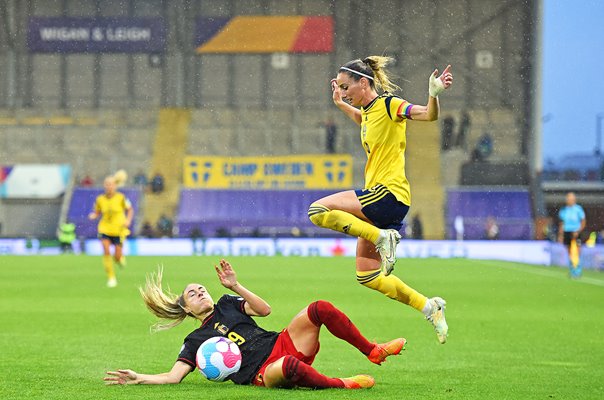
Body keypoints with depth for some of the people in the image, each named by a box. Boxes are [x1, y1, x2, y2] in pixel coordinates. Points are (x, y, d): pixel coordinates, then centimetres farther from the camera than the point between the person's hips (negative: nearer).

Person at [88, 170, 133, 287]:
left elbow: (130, 210, 3)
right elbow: (97, 212, 8)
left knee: (117, 256, -3)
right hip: (105, 229, 1)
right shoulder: (100, 199, -4)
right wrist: (93, 215, -14)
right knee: (106, 251, -17)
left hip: (119, 230, -1)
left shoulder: (121, 198, -9)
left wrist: (128, 220, -12)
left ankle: (121, 258, 38)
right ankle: (111, 277, -4)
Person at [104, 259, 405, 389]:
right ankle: (342, 384, -27)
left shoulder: (227, 304, 25)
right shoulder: (196, 340, 15)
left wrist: (236, 286, 1)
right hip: (263, 374, -5)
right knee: (288, 366, -45)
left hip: (283, 345, 5)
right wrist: (138, 378, -7)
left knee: (320, 309, -18)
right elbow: (173, 376, 6)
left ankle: (372, 351, -9)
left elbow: (264, 310, 10)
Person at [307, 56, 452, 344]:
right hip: (378, 200, 9)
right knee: (367, 276, 8)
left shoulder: (388, 104, -9)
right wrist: (340, 104, 42)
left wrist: (434, 94, -37)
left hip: (389, 193, -9)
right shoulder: (368, 110, 16)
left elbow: (429, 115, -20)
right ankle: (428, 307, 10)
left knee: (319, 210, -20)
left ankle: (382, 237, -18)